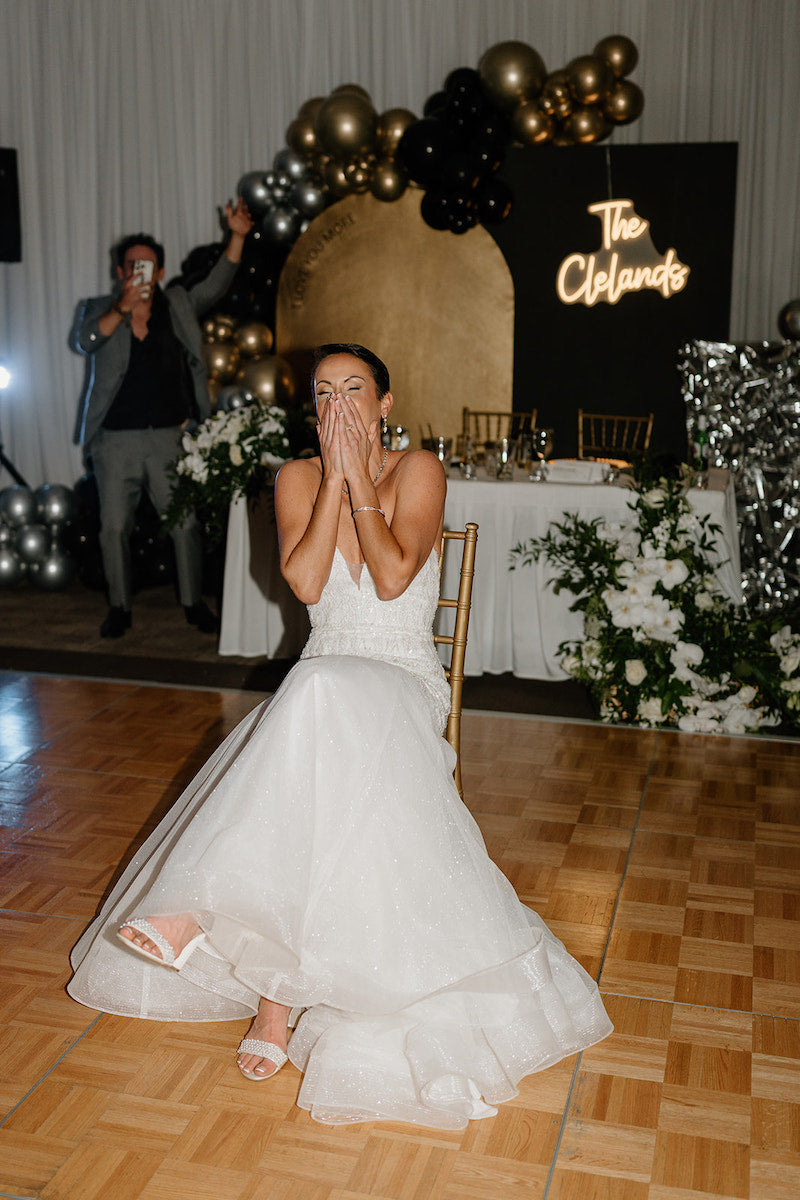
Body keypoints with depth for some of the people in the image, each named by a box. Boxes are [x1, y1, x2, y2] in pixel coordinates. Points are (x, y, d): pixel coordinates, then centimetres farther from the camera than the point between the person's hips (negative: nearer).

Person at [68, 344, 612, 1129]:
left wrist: (359, 479, -11)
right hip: (320, 687, 4)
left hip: (401, 683, -3)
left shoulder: (417, 471, -1)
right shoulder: (298, 478, 8)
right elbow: (303, 581, -9)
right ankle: (276, 992, -24)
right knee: (308, 783, -31)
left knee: (322, 698, -39)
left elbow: (393, 577, -16)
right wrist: (335, 478, -9)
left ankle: (210, 909, -39)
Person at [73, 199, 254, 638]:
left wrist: (237, 237, -12)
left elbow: (216, 284, 0)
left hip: (170, 436, 0)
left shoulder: (178, 304, 9)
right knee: (114, 526, 5)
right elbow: (85, 341, -14)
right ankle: (119, 609, 19)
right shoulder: (100, 309, 5)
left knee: (186, 524, 1)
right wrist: (123, 308, -27)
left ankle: (194, 603, 15)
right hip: (116, 439, 0)